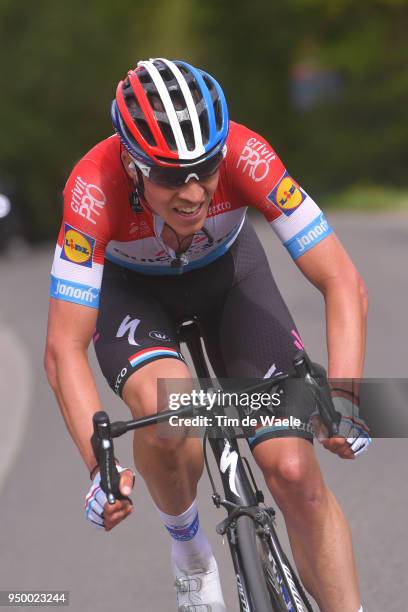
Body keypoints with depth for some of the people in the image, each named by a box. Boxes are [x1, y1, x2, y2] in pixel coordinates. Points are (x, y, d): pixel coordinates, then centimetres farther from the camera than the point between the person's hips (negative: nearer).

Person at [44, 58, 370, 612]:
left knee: (295, 472, -14)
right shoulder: (94, 188, -38)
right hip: (131, 286, -1)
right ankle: (189, 547, -2)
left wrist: (342, 400, -46)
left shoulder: (245, 155, -35)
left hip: (226, 271, 1)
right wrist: (100, 467, -48)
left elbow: (343, 283, -32)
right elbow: (64, 349, -36)